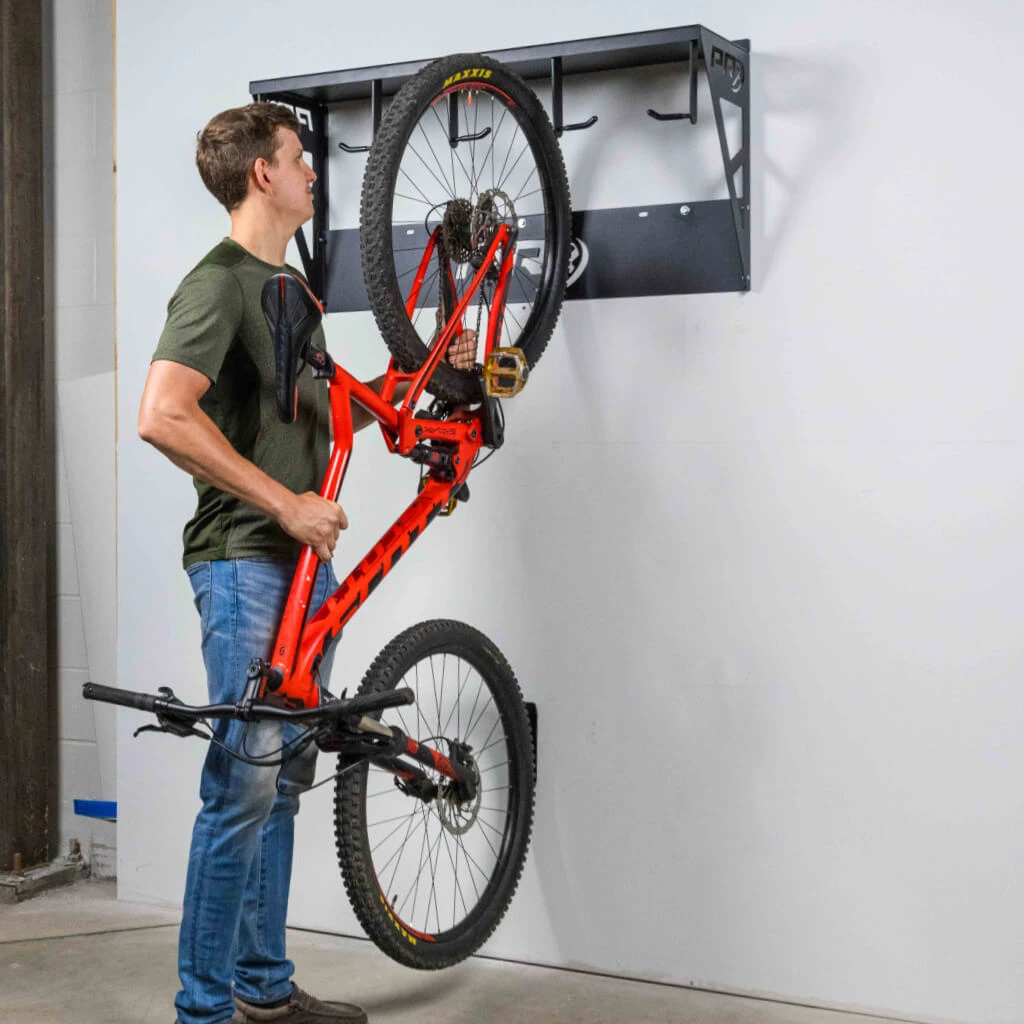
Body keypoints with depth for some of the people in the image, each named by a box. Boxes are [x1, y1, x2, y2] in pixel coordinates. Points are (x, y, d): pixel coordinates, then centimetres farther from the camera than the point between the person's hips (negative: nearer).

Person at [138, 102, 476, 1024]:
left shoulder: (290, 287, 19)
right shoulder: (219, 282, -12)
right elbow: (163, 415, -25)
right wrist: (287, 502, -23)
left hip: (305, 558, 9)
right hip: (244, 559, -9)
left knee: (284, 780, 13)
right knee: (245, 781, -10)